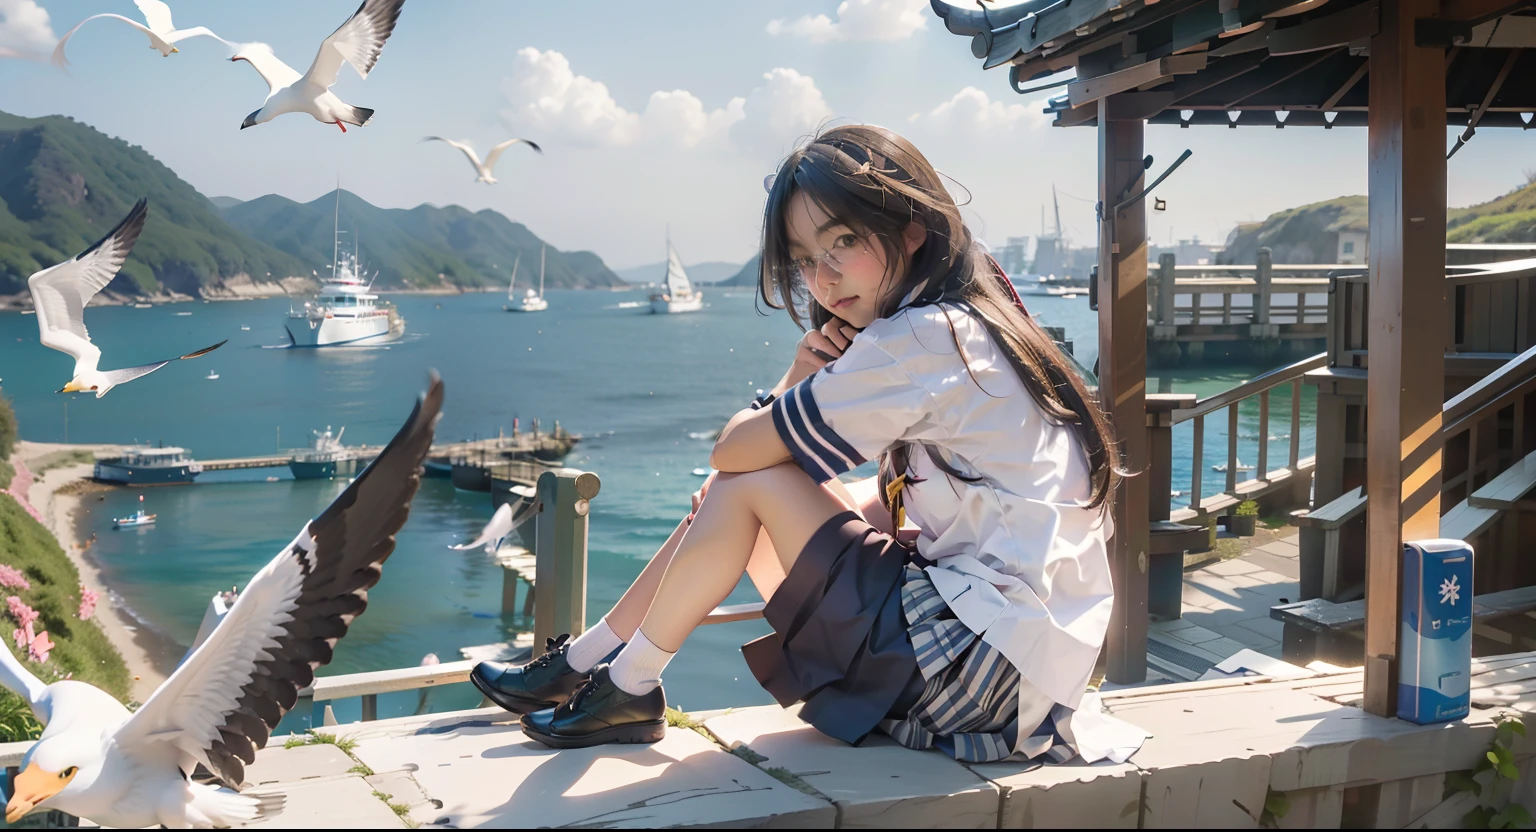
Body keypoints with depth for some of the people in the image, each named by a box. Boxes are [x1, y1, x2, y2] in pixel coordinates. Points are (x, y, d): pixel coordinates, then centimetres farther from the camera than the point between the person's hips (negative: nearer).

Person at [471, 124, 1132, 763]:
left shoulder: (922, 338, -19)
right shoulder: (971, 325, 12)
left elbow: (732, 449, -15)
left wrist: (793, 389, 5)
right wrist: (804, 383, -1)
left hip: (993, 663, -10)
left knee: (751, 482, -9)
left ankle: (626, 688, 8)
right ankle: (582, 661, 20)